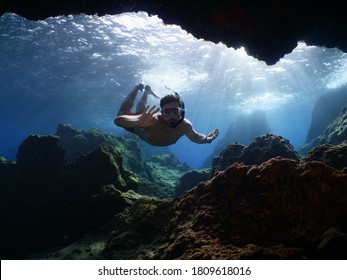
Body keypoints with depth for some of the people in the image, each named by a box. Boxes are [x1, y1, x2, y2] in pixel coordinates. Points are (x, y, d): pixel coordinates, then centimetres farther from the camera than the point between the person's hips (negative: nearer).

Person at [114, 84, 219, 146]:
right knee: (123, 113, 28)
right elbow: (118, 120, -58)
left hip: (152, 130, 4)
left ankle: (147, 91, 55)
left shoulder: (185, 125, -35)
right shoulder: (152, 120, -50)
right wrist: (138, 121, -76)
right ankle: (138, 88, 36)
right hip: (139, 124, -4)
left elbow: (195, 137, -11)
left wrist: (206, 139, -32)